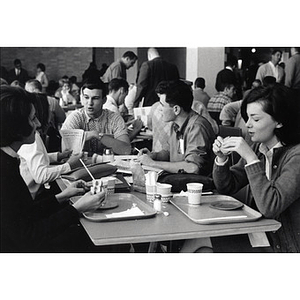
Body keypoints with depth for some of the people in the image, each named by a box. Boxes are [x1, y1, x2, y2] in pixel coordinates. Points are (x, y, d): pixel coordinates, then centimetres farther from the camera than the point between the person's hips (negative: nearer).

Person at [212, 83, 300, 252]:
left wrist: (250, 157, -26)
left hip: (285, 248, -6)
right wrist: (221, 158, -8)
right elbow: (226, 188, 9)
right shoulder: (258, 147, 3)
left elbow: (269, 207, -27)